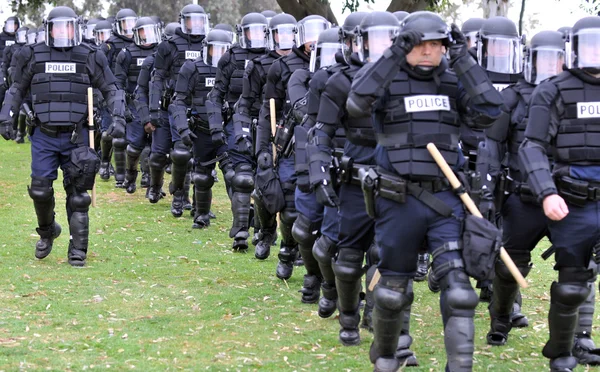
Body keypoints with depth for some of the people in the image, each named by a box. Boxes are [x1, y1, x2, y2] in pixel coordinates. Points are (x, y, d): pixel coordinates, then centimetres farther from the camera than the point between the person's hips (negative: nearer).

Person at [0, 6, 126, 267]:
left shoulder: (89, 57, 1)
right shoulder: (33, 56, 3)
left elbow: (111, 90, 7)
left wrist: (118, 118, -7)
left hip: (76, 137, -1)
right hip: (44, 136, 1)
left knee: (78, 196, -1)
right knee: (40, 191, -3)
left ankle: (77, 251, 5)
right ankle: (47, 232, 26)